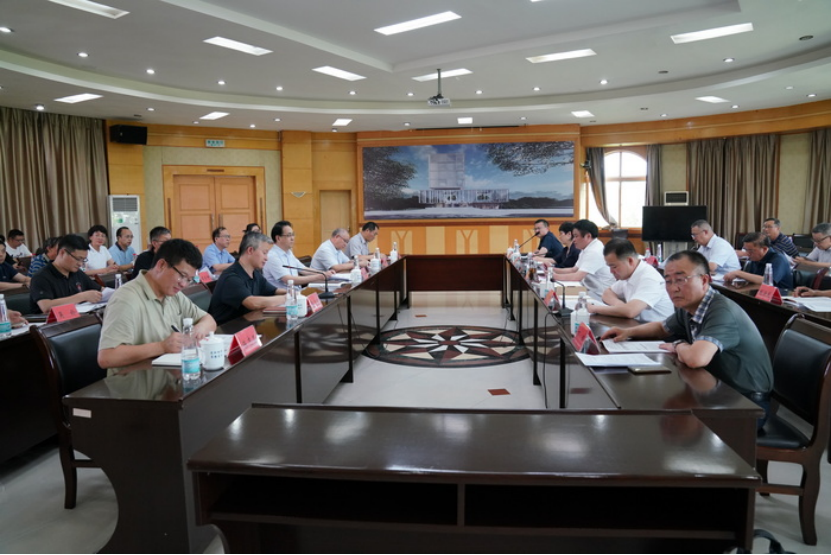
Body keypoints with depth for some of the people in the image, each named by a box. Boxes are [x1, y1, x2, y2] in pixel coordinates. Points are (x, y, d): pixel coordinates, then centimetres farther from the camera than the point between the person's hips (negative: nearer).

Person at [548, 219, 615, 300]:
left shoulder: (595, 252, -20)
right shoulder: (586, 249, 11)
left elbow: (577, 277, -25)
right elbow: (574, 270, 15)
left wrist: (554, 276, -17)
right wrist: (553, 269, 2)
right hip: (591, 291, 9)